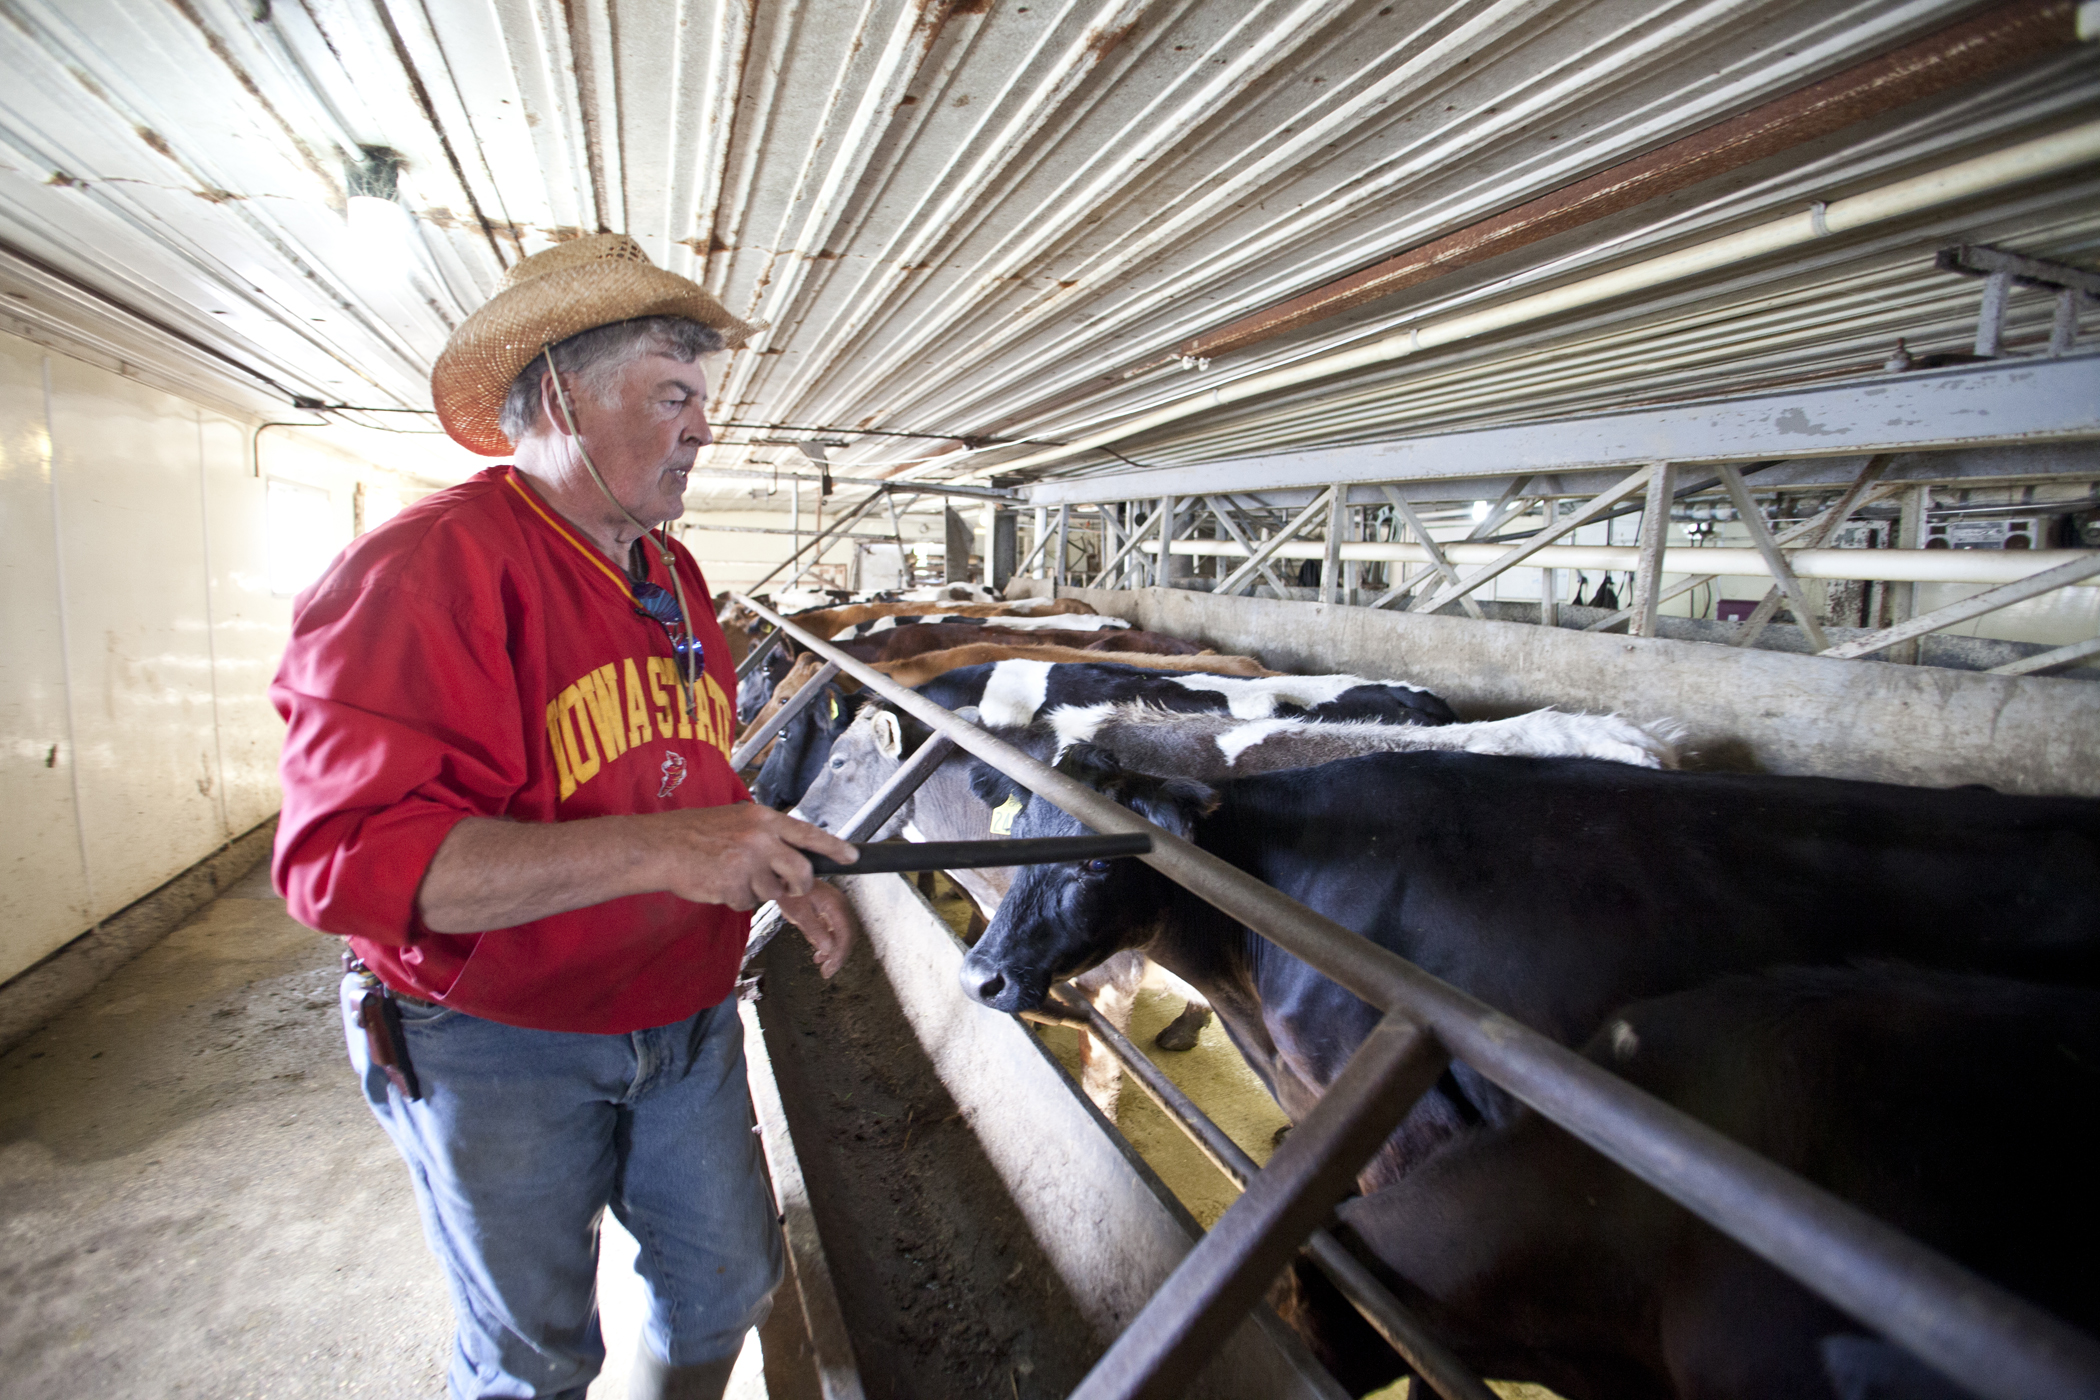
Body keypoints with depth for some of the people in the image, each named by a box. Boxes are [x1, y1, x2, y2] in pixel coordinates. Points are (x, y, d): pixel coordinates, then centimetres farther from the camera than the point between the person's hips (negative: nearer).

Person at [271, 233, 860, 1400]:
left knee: (730, 1284, 21)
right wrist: (655, 850, -38)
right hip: (502, 1049, -6)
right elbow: (350, 856, -30)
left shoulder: (673, 573, 5)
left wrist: (782, 876, 3)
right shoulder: (429, 568, -21)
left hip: (687, 1020, 7)